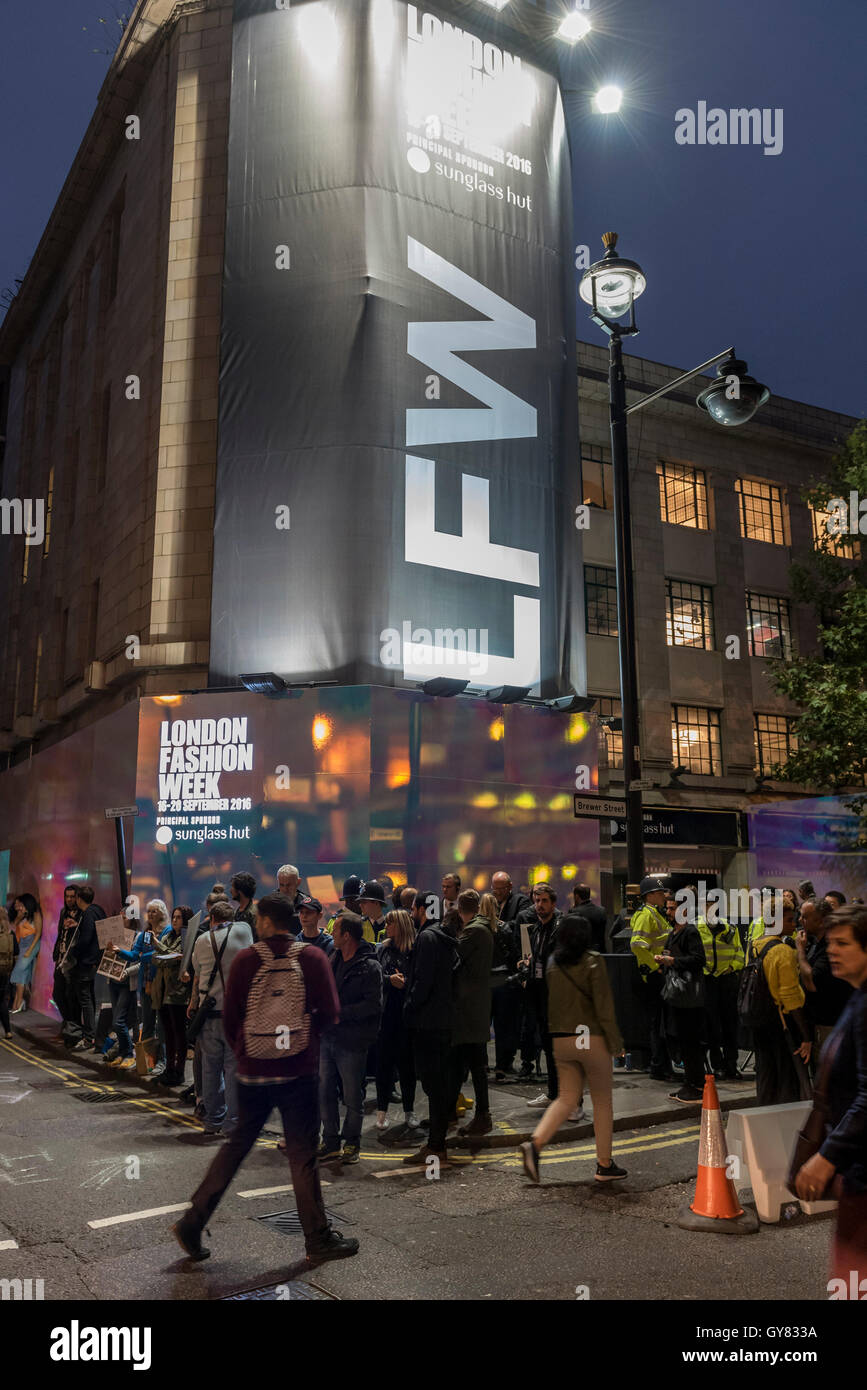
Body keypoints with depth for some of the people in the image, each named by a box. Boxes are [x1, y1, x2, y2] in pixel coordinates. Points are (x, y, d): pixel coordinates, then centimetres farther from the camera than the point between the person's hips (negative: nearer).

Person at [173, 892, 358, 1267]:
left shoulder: (245, 959, -5)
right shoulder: (312, 958, -6)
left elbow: (229, 1016, -1)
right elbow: (329, 1014, -7)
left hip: (252, 1071, 2)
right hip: (298, 1072, -1)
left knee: (236, 1146, 16)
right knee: (302, 1155, 7)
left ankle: (192, 1223, 20)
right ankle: (318, 1240, 16)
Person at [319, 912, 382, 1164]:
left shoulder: (369, 967, -13)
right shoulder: (334, 959, 10)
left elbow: (374, 1004, -18)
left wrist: (339, 1012, -20)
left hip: (352, 1041, -7)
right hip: (328, 1037, 7)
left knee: (352, 1097, 5)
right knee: (324, 1092, 11)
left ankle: (352, 1143, 21)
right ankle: (330, 1143, 24)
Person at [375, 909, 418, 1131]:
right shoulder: (382, 949, 9)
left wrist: (404, 981, -17)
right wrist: (390, 979, -12)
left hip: (406, 1013, -2)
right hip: (385, 1011, 2)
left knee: (406, 1061, 5)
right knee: (384, 1060, 4)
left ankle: (409, 1111, 19)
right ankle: (382, 1111, 14)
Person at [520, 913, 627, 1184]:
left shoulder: (551, 964, 4)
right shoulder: (593, 962, -10)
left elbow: (545, 1005, 9)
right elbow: (604, 1006, -11)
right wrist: (616, 1043, -5)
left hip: (560, 1040, 4)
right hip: (590, 1039, -4)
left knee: (567, 1098, 12)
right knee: (603, 1100, 10)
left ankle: (536, 1143, -8)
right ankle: (604, 1166, 16)